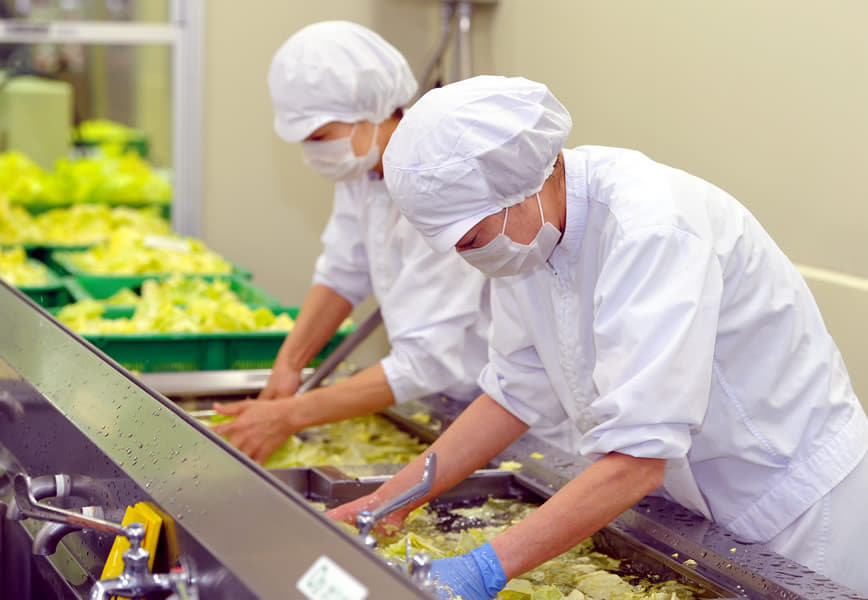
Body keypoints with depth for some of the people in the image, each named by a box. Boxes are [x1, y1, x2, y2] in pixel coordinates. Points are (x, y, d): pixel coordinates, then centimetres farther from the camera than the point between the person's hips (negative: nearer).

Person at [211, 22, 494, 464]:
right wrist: (288, 365, -5)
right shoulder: (365, 161, -3)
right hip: (447, 397, 7)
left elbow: (426, 361, -30)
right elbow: (344, 274, 10)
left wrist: (290, 416, -28)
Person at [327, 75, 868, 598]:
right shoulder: (528, 226, -8)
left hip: (793, 502, -7)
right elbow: (515, 397, 3)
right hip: (682, 494, 7)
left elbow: (636, 461, -37)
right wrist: (391, 500, -4)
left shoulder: (651, 230, -32)